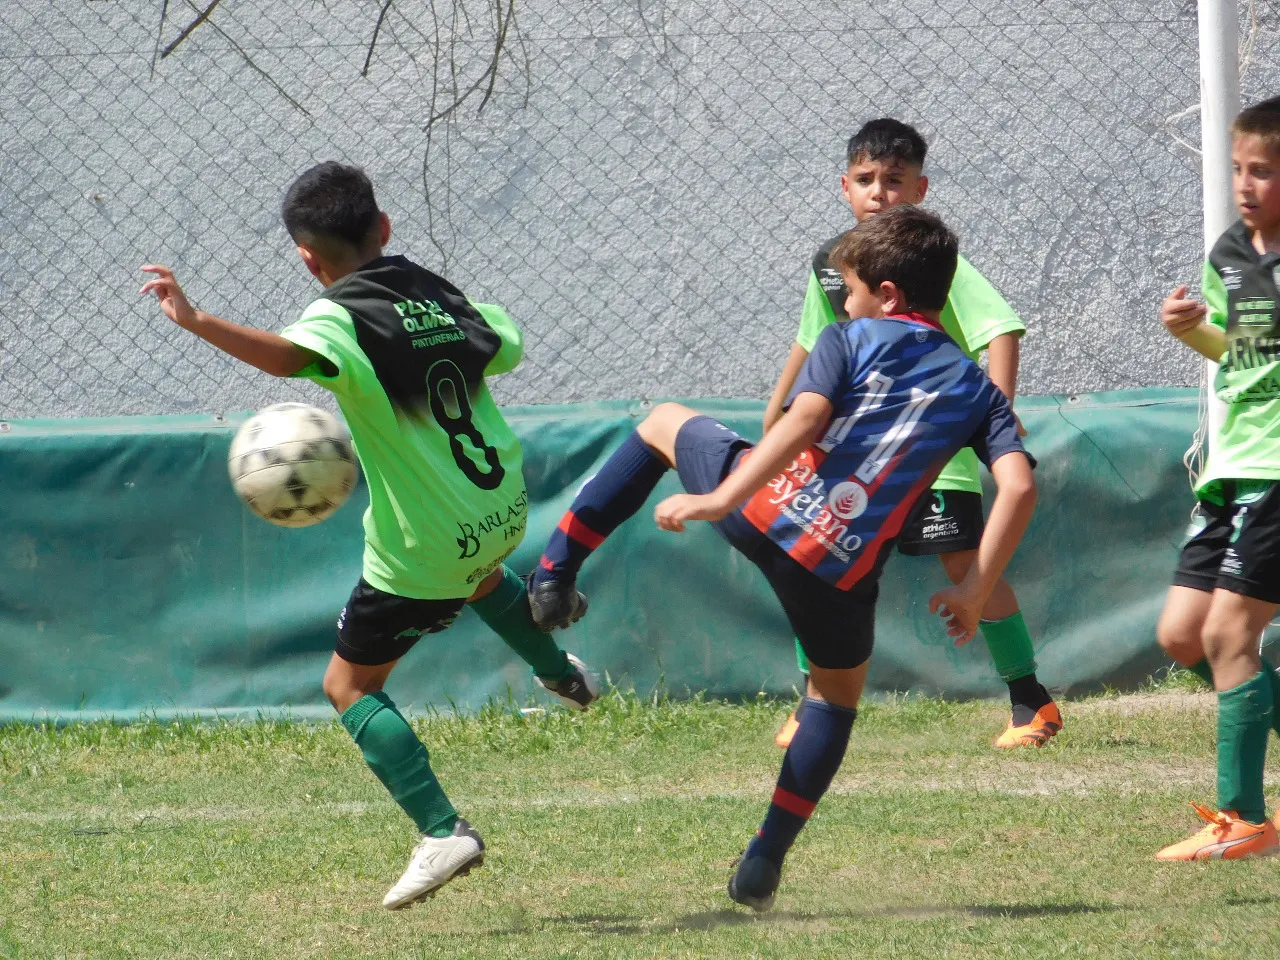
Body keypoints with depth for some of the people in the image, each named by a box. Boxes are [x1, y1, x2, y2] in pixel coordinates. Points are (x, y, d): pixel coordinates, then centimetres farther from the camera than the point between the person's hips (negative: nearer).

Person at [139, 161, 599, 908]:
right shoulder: (437, 292, 1)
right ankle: (563, 673, 62)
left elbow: (289, 356, -43)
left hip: (425, 550, -7)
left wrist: (197, 322, -53)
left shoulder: (344, 317, -20)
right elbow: (506, 349, 19)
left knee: (350, 685, 7)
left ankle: (443, 833, -4)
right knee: (475, 569, 43)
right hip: (503, 508, 7)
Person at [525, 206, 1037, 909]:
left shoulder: (851, 341, 7)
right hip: (840, 569, 1)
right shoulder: (976, 390, 15)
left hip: (766, 509, -1)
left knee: (663, 423, 30)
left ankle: (555, 574, 23)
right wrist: (975, 591, 4)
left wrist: (723, 499, -18)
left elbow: (804, 420, -13)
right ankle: (762, 866, 21)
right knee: (836, 694, 29)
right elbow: (1018, 487, -1)